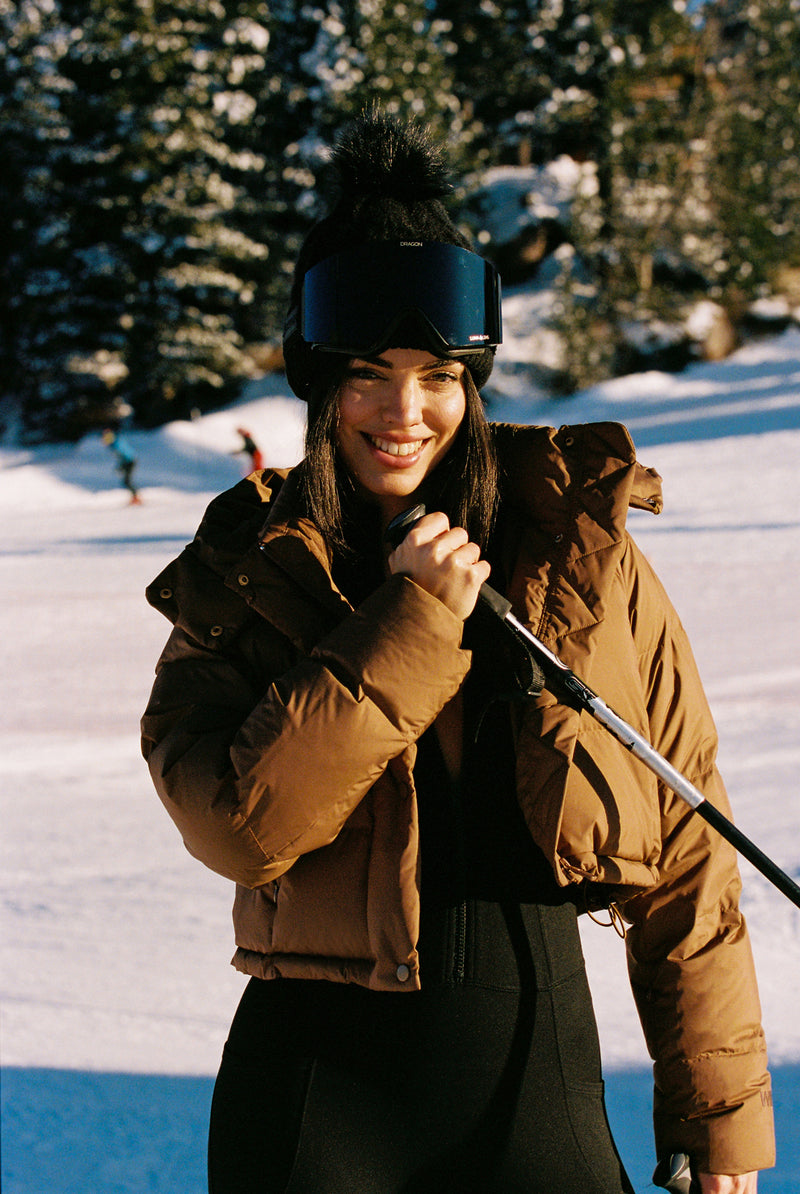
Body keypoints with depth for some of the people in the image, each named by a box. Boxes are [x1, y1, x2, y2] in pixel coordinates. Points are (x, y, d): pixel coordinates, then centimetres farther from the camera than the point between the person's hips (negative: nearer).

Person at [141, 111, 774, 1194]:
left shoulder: (582, 550, 0)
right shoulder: (247, 577, 1)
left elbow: (688, 859, 3)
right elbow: (240, 829, -15)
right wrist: (409, 622, -17)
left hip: (533, 1074, 1)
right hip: (321, 1083, 0)